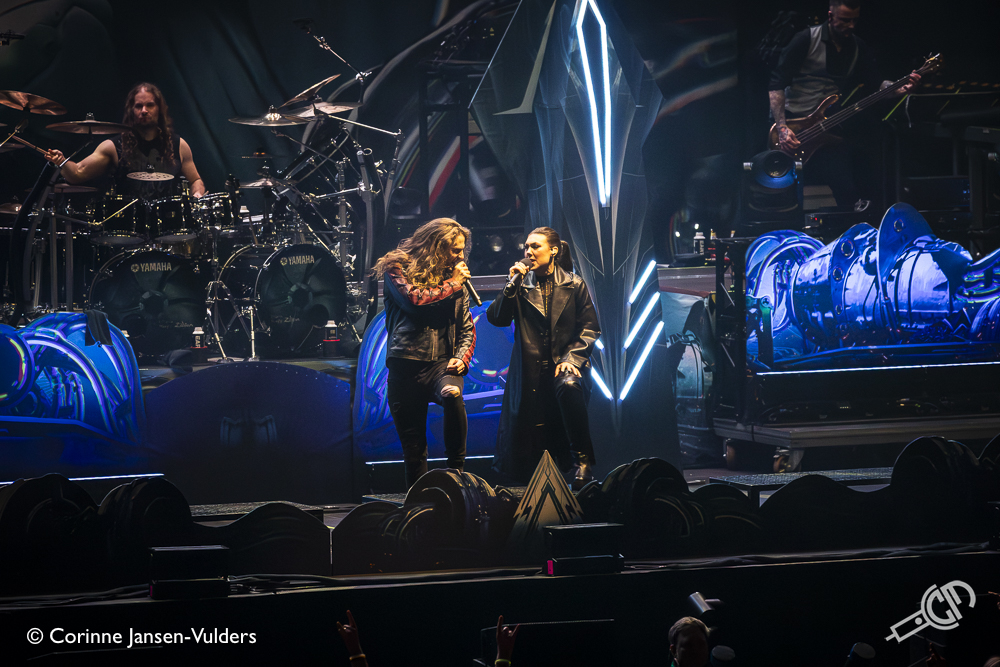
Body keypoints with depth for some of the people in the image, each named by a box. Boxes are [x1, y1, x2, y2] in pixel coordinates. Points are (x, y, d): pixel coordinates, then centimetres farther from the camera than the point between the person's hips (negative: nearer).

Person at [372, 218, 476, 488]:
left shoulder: (456, 279, 17)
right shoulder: (398, 268, 4)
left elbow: (467, 329, 19)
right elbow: (415, 300, -15)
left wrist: (461, 358, 0)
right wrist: (452, 284, -3)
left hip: (442, 364, 2)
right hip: (407, 364, -2)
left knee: (452, 394, -34)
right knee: (413, 447, 1)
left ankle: (457, 469, -25)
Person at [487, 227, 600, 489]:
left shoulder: (574, 285, 5)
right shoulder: (521, 285, 8)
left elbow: (590, 327, 3)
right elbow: (496, 318, -3)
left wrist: (572, 358, -10)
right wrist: (513, 285, -11)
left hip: (565, 363, -2)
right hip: (530, 370, 2)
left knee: (569, 387, -37)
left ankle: (582, 460, -27)